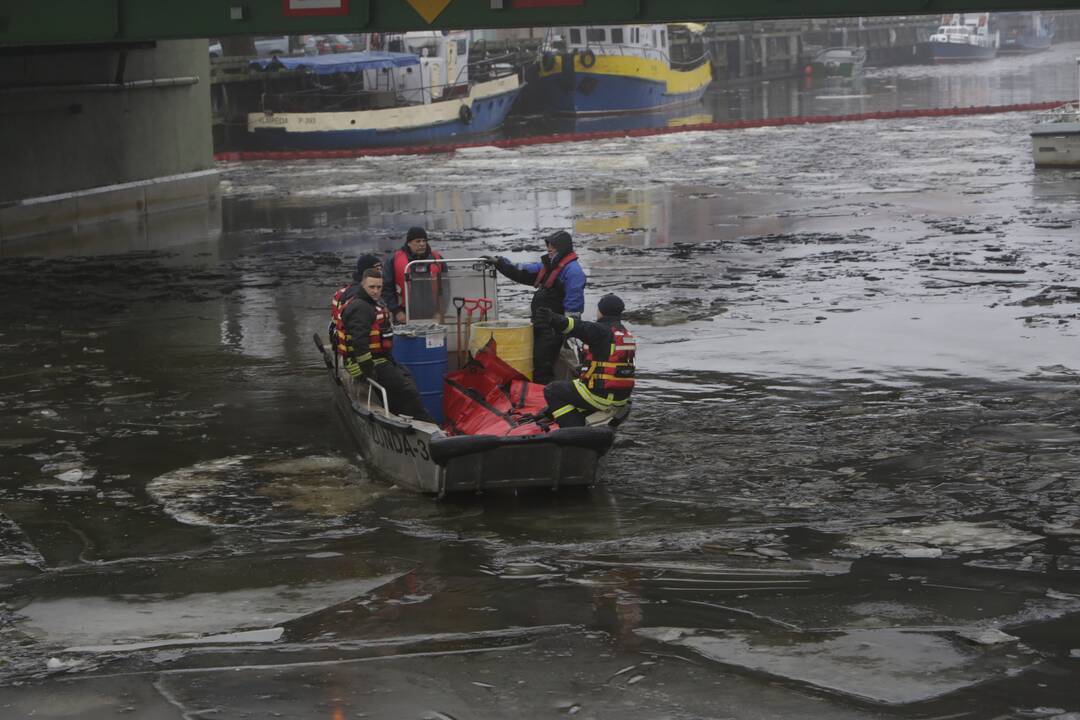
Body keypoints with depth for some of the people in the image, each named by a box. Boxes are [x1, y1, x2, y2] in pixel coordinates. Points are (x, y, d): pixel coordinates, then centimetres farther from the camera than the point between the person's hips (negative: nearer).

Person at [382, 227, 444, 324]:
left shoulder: (436, 259, 9)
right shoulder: (394, 260, 0)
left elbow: (444, 288, 12)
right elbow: (387, 288, 0)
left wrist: (439, 312, 5)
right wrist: (397, 311, -6)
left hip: (431, 316, 3)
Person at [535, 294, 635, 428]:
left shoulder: (601, 330, -14)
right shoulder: (627, 334, 15)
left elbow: (579, 328, -33)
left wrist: (554, 320, -50)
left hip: (601, 394, -9)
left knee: (552, 391, 4)